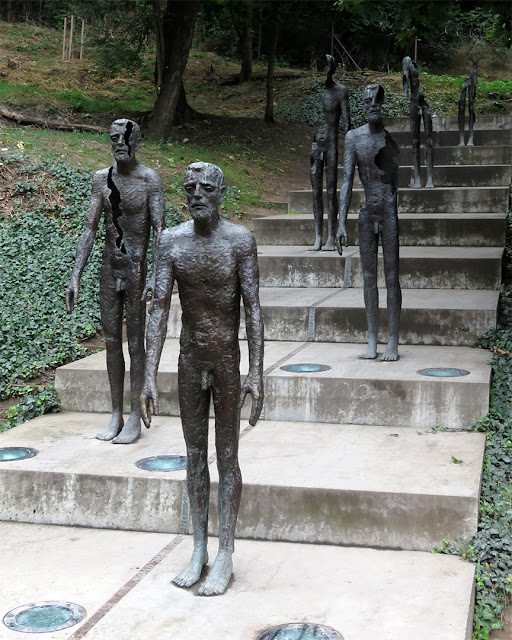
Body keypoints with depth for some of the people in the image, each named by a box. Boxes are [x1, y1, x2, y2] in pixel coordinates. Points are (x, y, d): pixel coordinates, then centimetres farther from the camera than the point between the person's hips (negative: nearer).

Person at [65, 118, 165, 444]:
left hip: (137, 270, -5)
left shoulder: (149, 179, -8)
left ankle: (135, 418, 10)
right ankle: (116, 416, 20)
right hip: (109, 269, 5)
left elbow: (159, 230, -15)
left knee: (135, 344, 1)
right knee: (112, 342, 9)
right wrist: (75, 278, 2)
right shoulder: (101, 179, 7)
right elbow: (89, 230, 7)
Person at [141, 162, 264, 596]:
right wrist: (150, 377, -11)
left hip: (227, 361, -3)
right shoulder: (172, 241, -3)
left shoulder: (239, 240, -11)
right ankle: (199, 551, 24)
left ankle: (226, 556, 15)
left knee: (227, 458, 4)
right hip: (190, 360, 3)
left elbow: (253, 309, -13)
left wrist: (256, 374, -19)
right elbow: (160, 309, -6)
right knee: (195, 455, 12)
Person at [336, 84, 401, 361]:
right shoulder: (354, 137, 4)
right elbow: (347, 181, 2)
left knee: (391, 276, -1)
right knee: (369, 277, 7)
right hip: (366, 213, 3)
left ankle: (393, 341, 7)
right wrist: (341, 223, -3)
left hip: (391, 212, -3)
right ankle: (372, 340, 16)